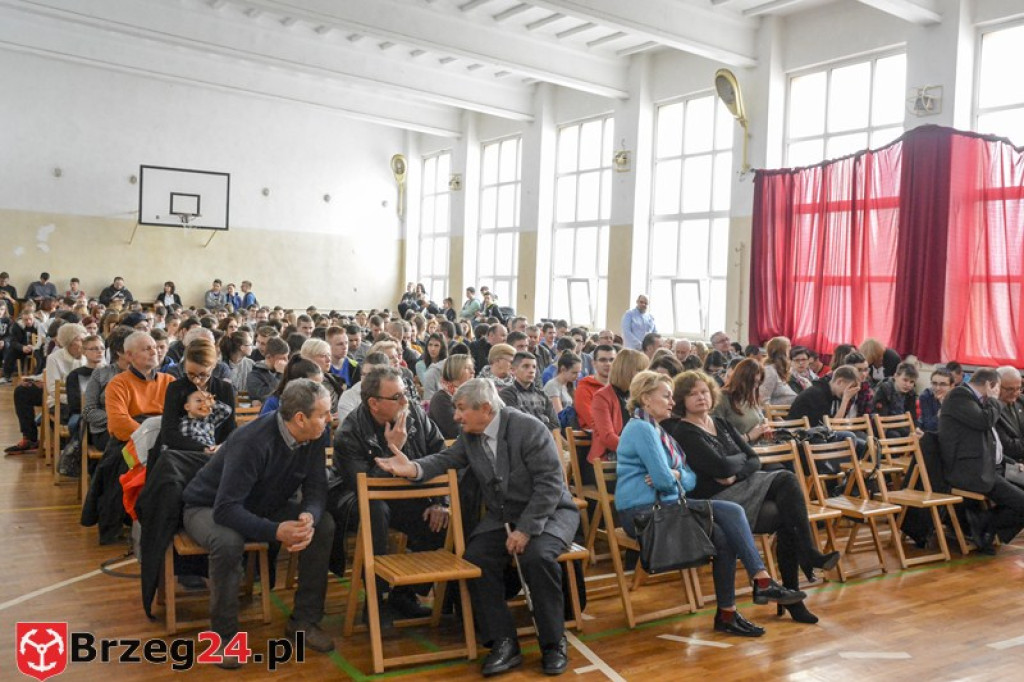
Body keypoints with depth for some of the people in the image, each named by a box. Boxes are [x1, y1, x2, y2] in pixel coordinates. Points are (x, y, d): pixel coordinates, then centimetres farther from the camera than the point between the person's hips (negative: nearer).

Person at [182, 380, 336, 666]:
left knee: (324, 525, -16)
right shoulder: (252, 442, -34)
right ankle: (225, 635, -16)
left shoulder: (314, 437, -14)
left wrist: (310, 517, -35)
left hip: (264, 506, 6)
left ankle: (304, 619, -2)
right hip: (208, 508, -6)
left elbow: (316, 489, -12)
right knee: (228, 542, -39)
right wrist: (276, 531, -48)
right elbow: (225, 509, -37)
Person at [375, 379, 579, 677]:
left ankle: (554, 644, -12)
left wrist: (526, 529, -27)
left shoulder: (530, 429, -19)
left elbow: (550, 484, -22)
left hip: (549, 511, -5)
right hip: (502, 517, 6)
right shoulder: (469, 435, 1)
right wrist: (413, 468, -26)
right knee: (475, 558, -18)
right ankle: (504, 644, -8)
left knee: (537, 555, -32)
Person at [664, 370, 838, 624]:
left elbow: (755, 461, 10)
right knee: (785, 479, -21)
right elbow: (722, 467, -18)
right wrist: (741, 459, 3)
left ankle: (791, 597, -12)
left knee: (788, 523, -20)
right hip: (715, 501, -7)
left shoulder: (721, 424, 19)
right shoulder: (683, 432, -7)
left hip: (742, 489, 7)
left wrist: (735, 474, -10)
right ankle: (810, 555, -13)